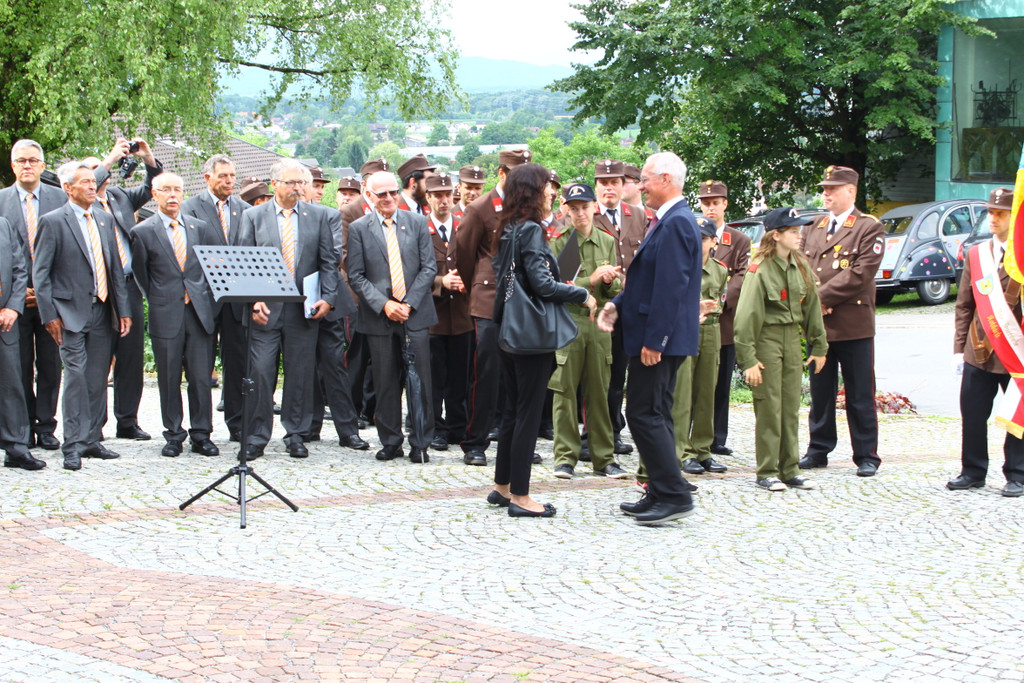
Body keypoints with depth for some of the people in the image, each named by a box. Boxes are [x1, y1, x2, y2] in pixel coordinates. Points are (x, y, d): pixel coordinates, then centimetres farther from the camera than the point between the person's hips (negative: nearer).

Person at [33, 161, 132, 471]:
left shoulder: (105, 219, 13)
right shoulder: (53, 222, -4)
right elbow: (40, 272, -5)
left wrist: (123, 309, 9)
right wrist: (49, 315, -11)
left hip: (102, 311, 5)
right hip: (71, 313, -5)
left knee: (98, 380, 7)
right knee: (76, 376, -9)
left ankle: (92, 441, 16)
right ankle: (73, 446, -5)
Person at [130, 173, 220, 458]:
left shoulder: (200, 227, 9)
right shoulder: (143, 232, 2)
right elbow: (141, 274, 9)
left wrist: (208, 300, 6)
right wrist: (158, 300, 11)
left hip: (200, 313, 2)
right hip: (166, 316, -2)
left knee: (201, 378, 1)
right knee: (169, 379, 4)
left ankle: (201, 435, 10)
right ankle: (174, 435, 14)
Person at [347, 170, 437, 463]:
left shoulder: (417, 223, 6)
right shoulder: (358, 229, 3)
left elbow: (429, 267, 3)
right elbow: (356, 276, 0)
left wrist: (409, 303, -8)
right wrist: (384, 305, -12)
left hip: (415, 314, 0)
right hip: (378, 316, 0)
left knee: (420, 381, -1)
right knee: (385, 384, 5)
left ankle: (420, 444, 8)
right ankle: (390, 442, 16)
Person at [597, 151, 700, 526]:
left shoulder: (676, 222, -17)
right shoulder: (668, 220, 16)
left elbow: (671, 286, -23)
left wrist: (654, 340, -23)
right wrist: (619, 304, 8)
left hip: (659, 339, -11)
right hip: (655, 337, 11)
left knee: (644, 414, -8)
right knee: (655, 415, 13)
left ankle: (674, 495, -4)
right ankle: (661, 494, 19)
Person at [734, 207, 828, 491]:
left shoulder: (801, 268, 6)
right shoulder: (760, 270, -14)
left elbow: (812, 307, 14)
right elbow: (746, 316, -14)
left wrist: (819, 347, 14)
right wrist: (748, 359, -17)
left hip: (792, 338, 6)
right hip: (766, 338, -6)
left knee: (791, 408, 9)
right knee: (769, 408, -2)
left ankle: (790, 470, 17)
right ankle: (766, 472, 8)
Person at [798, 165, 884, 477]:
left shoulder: (869, 228, -1)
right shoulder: (813, 230, 16)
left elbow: (861, 273, -12)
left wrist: (822, 296, -14)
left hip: (854, 326, -5)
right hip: (818, 326, 5)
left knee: (860, 396, 1)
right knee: (820, 393, 11)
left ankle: (866, 456, 8)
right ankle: (818, 450, 19)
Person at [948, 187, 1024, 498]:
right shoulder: (976, 253, 9)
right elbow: (964, 304, 10)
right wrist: (959, 346, 6)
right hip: (978, 352, 4)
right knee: (972, 414, 6)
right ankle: (973, 472, 18)